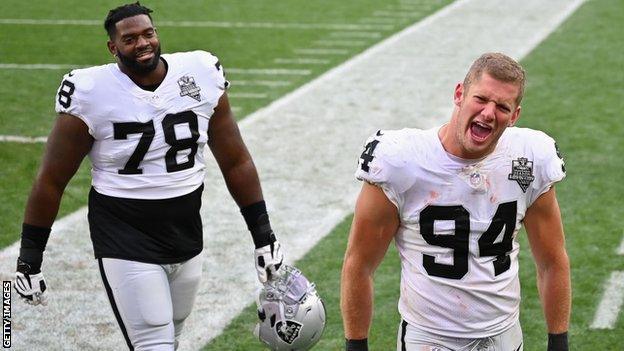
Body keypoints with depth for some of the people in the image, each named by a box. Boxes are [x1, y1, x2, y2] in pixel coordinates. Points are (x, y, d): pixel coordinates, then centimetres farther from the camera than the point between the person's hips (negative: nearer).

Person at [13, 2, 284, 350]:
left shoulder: (202, 75, -3)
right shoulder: (91, 94, -13)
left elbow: (236, 162, 6)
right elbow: (52, 181, -4)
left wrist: (264, 237, 5)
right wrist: (29, 259, -2)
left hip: (187, 238, 4)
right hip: (126, 242, -4)